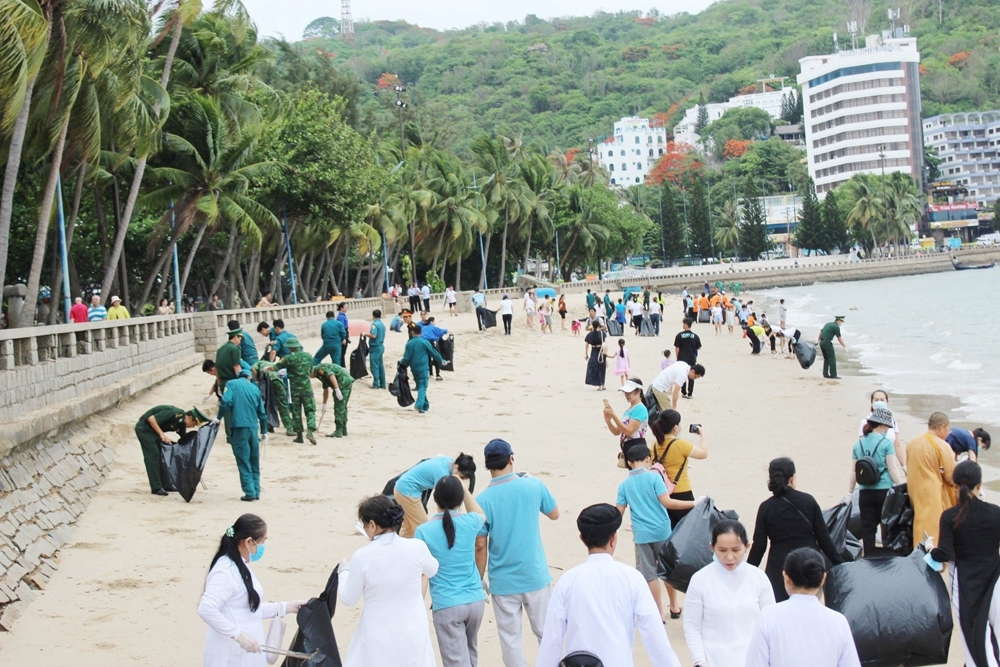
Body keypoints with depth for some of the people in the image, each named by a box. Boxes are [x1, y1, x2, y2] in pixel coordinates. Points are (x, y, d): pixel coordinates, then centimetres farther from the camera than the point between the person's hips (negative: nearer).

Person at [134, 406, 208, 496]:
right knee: (153, 456, -12)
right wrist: (162, 434, -31)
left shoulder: (182, 425, 1)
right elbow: (151, 418, -29)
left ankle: (163, 485, 17)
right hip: (144, 428, -9)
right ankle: (156, 488, -11)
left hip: (153, 431, 9)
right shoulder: (175, 414, -27)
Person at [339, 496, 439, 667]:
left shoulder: (362, 556, -17)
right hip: (413, 634, 3)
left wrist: (344, 571, 15)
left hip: (380, 638, -3)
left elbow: (348, 599, -3)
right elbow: (432, 570, 13)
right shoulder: (417, 548, -10)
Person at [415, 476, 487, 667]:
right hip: (475, 601, 4)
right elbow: (480, 514, 25)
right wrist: (463, 488, 26)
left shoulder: (424, 531, -9)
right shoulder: (469, 522, -1)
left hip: (446, 606, -4)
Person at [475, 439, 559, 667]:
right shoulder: (534, 486, -7)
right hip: (535, 576, 1)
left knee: (510, 639, 8)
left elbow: (480, 546, -8)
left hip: (503, 581, -1)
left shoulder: (483, 500, -12)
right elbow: (554, 514, 12)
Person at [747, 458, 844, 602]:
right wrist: (839, 563, 9)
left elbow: (759, 545, -4)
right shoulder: (808, 501, -1)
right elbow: (823, 537, 0)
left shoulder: (766, 508, -5)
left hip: (779, 566, -2)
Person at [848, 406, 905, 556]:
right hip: (884, 491, -3)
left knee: (867, 528, 6)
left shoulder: (858, 444, 5)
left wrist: (850, 492, 17)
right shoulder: (886, 443, -7)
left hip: (865, 493, 3)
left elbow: (853, 471, 8)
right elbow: (892, 469, -9)